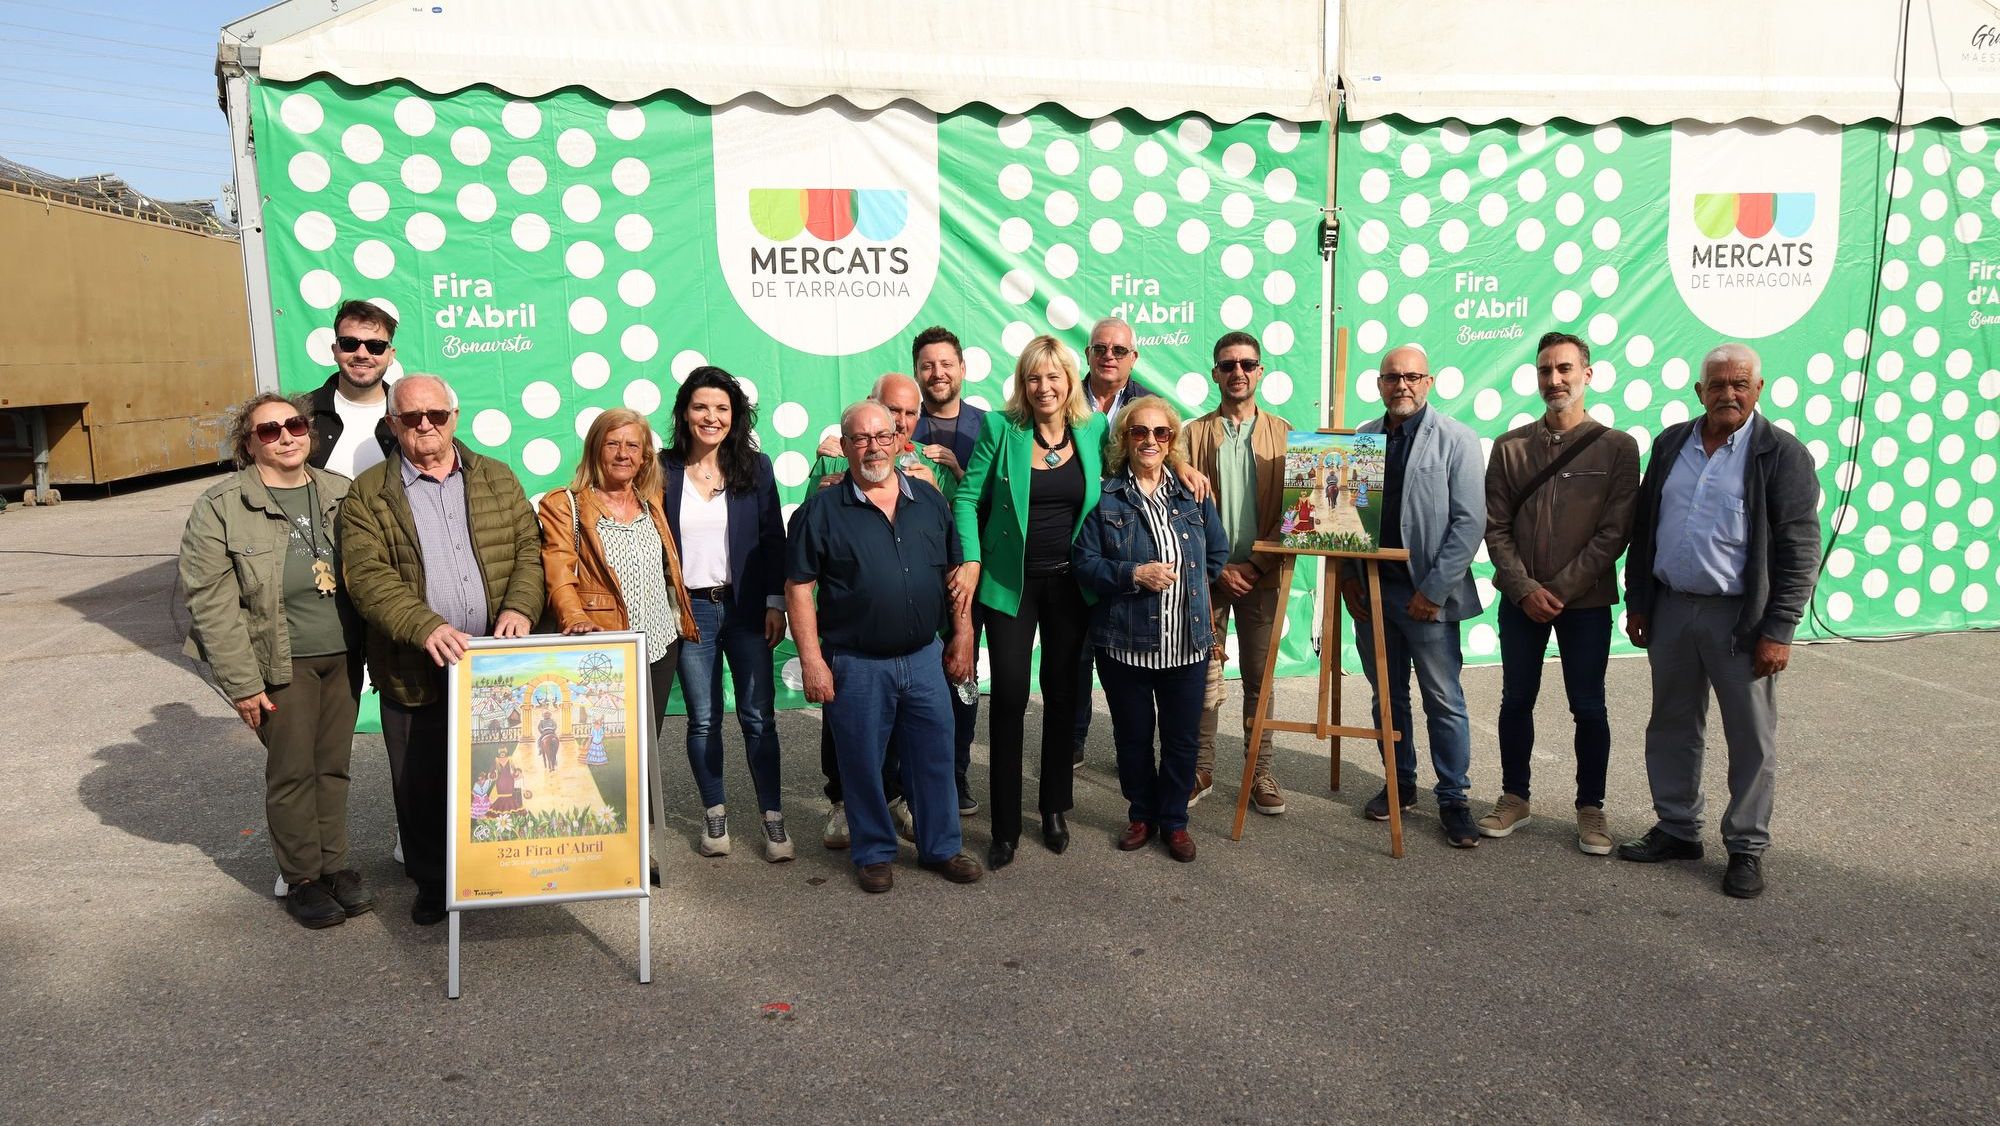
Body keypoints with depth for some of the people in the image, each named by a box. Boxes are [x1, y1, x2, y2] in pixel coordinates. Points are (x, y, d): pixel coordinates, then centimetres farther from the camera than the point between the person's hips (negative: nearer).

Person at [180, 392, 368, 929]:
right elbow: (210, 603, -9)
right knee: (292, 770, 4)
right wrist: (242, 682, -12)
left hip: (343, 655, 4)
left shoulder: (342, 494, 6)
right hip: (281, 663, -3)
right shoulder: (220, 508, -7)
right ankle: (302, 878, 18)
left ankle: (335, 864, 25)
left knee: (333, 764, 11)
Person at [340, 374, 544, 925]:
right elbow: (368, 576, -11)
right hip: (416, 671, -2)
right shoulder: (367, 494, 0)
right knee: (421, 787, 9)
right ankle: (432, 884, 27)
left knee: (499, 777, 13)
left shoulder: (497, 478, 10)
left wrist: (520, 606, -14)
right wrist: (425, 626, -25)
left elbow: (529, 548, 5)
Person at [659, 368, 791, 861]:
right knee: (703, 719, 7)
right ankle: (714, 813, 21)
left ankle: (772, 817, 10)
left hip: (746, 608, 0)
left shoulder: (755, 466, 2)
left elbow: (773, 539, 3)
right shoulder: (664, 470, 1)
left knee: (759, 716, 0)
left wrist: (775, 603, -3)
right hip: (688, 611, 0)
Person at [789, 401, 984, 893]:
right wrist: (812, 660, -11)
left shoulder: (929, 501, 6)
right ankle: (873, 853, 26)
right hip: (855, 665, -3)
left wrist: (962, 636, 9)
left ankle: (942, 847, 28)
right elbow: (799, 589, -7)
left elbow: (955, 572, 13)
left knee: (934, 757, 12)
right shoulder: (822, 510, -5)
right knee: (863, 764, 8)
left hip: (924, 657, 3)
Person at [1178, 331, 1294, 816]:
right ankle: (1201, 771, 17)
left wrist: (1255, 565, -10)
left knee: (1259, 680, 8)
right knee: (1205, 678, 6)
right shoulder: (1193, 435, 3)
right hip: (1206, 574, 0)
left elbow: (1290, 510, 0)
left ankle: (1260, 772, 17)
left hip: (1260, 575, 0)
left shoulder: (1283, 434, 4)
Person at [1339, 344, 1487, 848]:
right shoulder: (1361, 438, 7)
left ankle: (1453, 800, 14)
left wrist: (1433, 590, -13)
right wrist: (1346, 576, 1)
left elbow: (1469, 521, -9)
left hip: (1428, 595, -4)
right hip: (1371, 589, 4)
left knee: (1444, 702, 2)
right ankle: (1400, 784, 29)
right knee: (1387, 696, 14)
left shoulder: (1457, 440, -4)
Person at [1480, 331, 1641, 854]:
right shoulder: (1510, 447, 1)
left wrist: (1561, 590, -14)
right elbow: (1496, 528, 0)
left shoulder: (1617, 447, -4)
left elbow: (1614, 532, -8)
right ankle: (1514, 798, 24)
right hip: (1520, 600, 2)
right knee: (1516, 700, 10)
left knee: (1588, 707, 6)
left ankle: (1591, 808, 20)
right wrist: (1525, 589, -11)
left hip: (1586, 601, -2)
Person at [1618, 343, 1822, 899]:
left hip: (1740, 617, -4)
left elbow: (1799, 550, -10)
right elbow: (1643, 528, 12)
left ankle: (1746, 848, 19)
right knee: (1671, 728, 14)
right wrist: (1637, 602, 9)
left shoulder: (1782, 454, -7)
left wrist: (1778, 631, -13)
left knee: (1752, 739, 6)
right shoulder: (1671, 444, 7)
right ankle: (1677, 830, 28)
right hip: (1670, 608, 5)